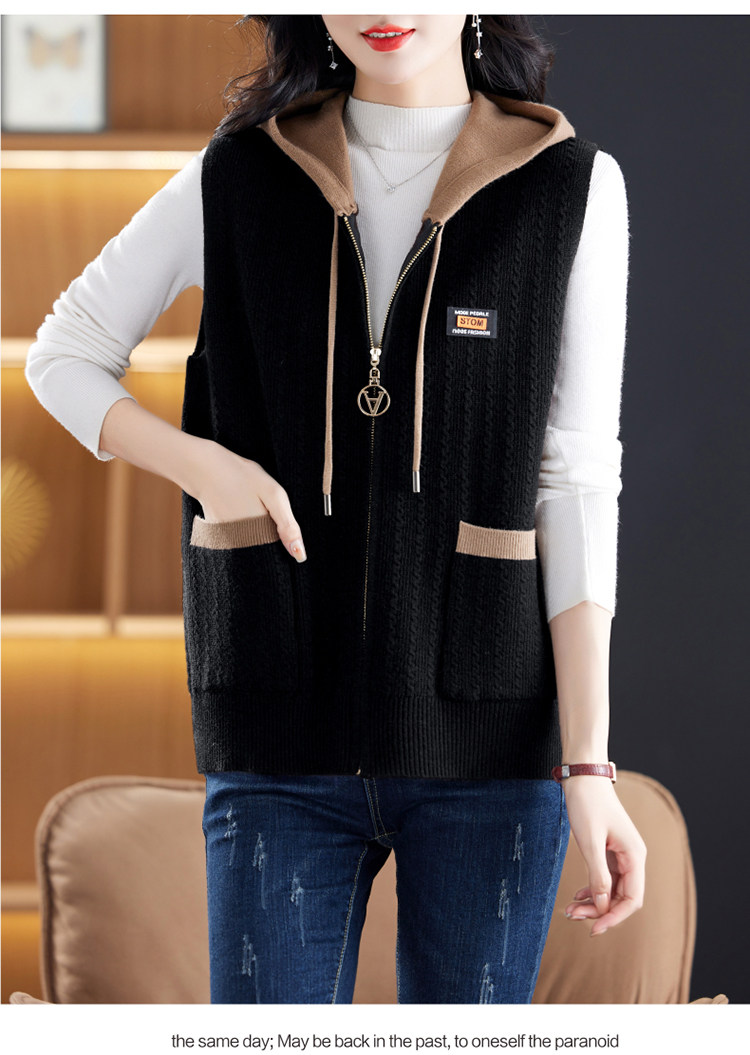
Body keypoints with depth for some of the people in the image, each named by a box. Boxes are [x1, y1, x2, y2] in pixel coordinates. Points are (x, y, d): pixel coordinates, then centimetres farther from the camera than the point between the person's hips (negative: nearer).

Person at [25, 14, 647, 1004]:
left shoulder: (575, 188, 0)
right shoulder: (239, 179, 4)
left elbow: (575, 482, -2)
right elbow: (63, 356, 15)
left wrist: (589, 764, -8)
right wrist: (199, 464, -4)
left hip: (488, 733, -1)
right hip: (284, 732, 1)